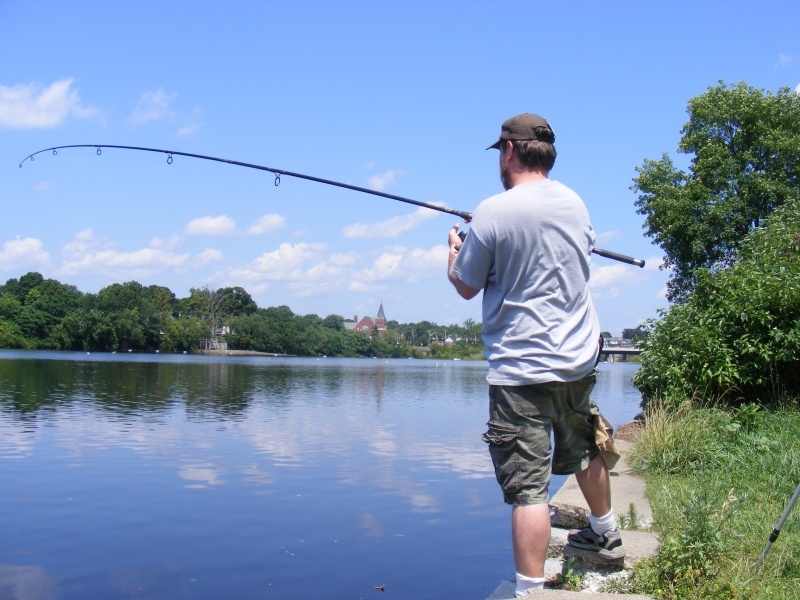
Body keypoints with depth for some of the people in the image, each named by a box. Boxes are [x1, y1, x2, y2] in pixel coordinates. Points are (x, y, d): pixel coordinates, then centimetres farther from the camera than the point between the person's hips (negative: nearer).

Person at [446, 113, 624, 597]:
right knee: (583, 449, 27)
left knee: (529, 484, -8)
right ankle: (606, 535, 47)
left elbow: (466, 287, -5)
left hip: (522, 367, -7)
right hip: (580, 357, 7)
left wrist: (455, 250, 17)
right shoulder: (574, 202, 5)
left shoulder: (494, 213, -15)